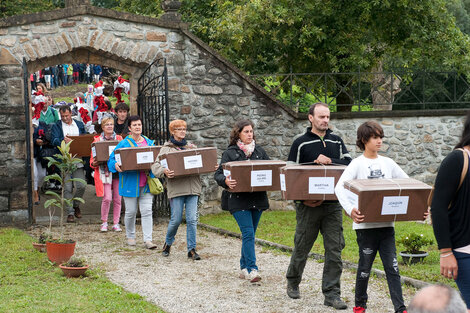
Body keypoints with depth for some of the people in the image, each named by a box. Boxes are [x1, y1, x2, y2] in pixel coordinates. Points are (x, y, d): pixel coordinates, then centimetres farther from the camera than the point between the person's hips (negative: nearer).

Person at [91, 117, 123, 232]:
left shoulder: (119, 139, 11)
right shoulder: (97, 140, 6)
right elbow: (93, 159, 7)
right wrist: (94, 163, -15)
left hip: (118, 171, 2)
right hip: (105, 172, -2)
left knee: (117, 199, 3)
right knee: (107, 198, -12)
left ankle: (116, 223, 13)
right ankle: (104, 223, 5)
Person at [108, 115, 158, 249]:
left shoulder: (149, 143, 11)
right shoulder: (123, 144, -1)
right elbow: (111, 159, -1)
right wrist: (116, 165, -22)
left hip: (146, 184, 2)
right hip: (130, 183, -2)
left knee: (147, 211, -4)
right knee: (131, 211, 5)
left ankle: (148, 240, -4)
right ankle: (130, 237, 24)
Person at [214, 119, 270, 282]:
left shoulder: (259, 151, 12)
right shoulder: (230, 153, -1)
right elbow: (218, 174, -6)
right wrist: (226, 181, -27)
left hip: (257, 198, 5)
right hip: (238, 199, -4)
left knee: (250, 234, 11)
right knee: (248, 233, -13)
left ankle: (244, 267, 22)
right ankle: (252, 269, -15)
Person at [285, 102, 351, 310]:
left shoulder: (336, 142, 11)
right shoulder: (301, 144, -1)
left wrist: (330, 161, -14)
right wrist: (302, 199, -11)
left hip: (332, 205, 3)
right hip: (309, 205, -3)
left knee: (334, 249, -2)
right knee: (302, 247, 8)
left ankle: (332, 294, 3)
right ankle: (293, 283, 32)